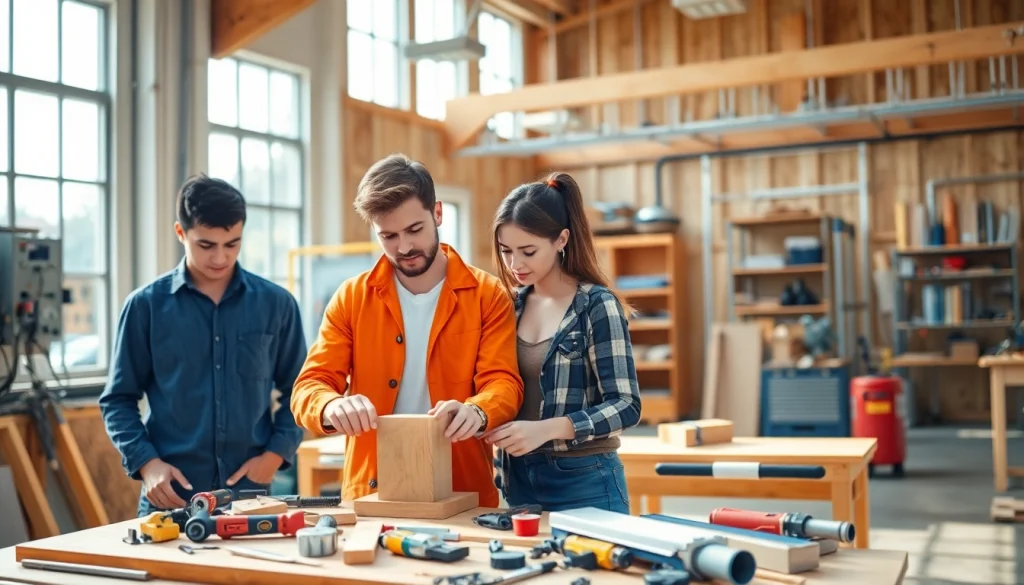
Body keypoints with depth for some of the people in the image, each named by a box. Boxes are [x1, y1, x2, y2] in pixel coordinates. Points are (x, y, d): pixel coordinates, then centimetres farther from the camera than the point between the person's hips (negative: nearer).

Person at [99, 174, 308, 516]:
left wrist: (276, 453, -5)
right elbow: (119, 399, 4)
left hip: (251, 493, 1)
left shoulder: (276, 304, 3)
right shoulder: (147, 305, 0)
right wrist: (145, 461, -9)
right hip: (171, 496, -1)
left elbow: (298, 391, 8)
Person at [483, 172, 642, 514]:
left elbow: (625, 406, -16)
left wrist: (546, 429, -28)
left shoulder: (596, 305, -11)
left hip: (584, 482, -5)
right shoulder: (513, 305, 5)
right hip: (519, 479, 5)